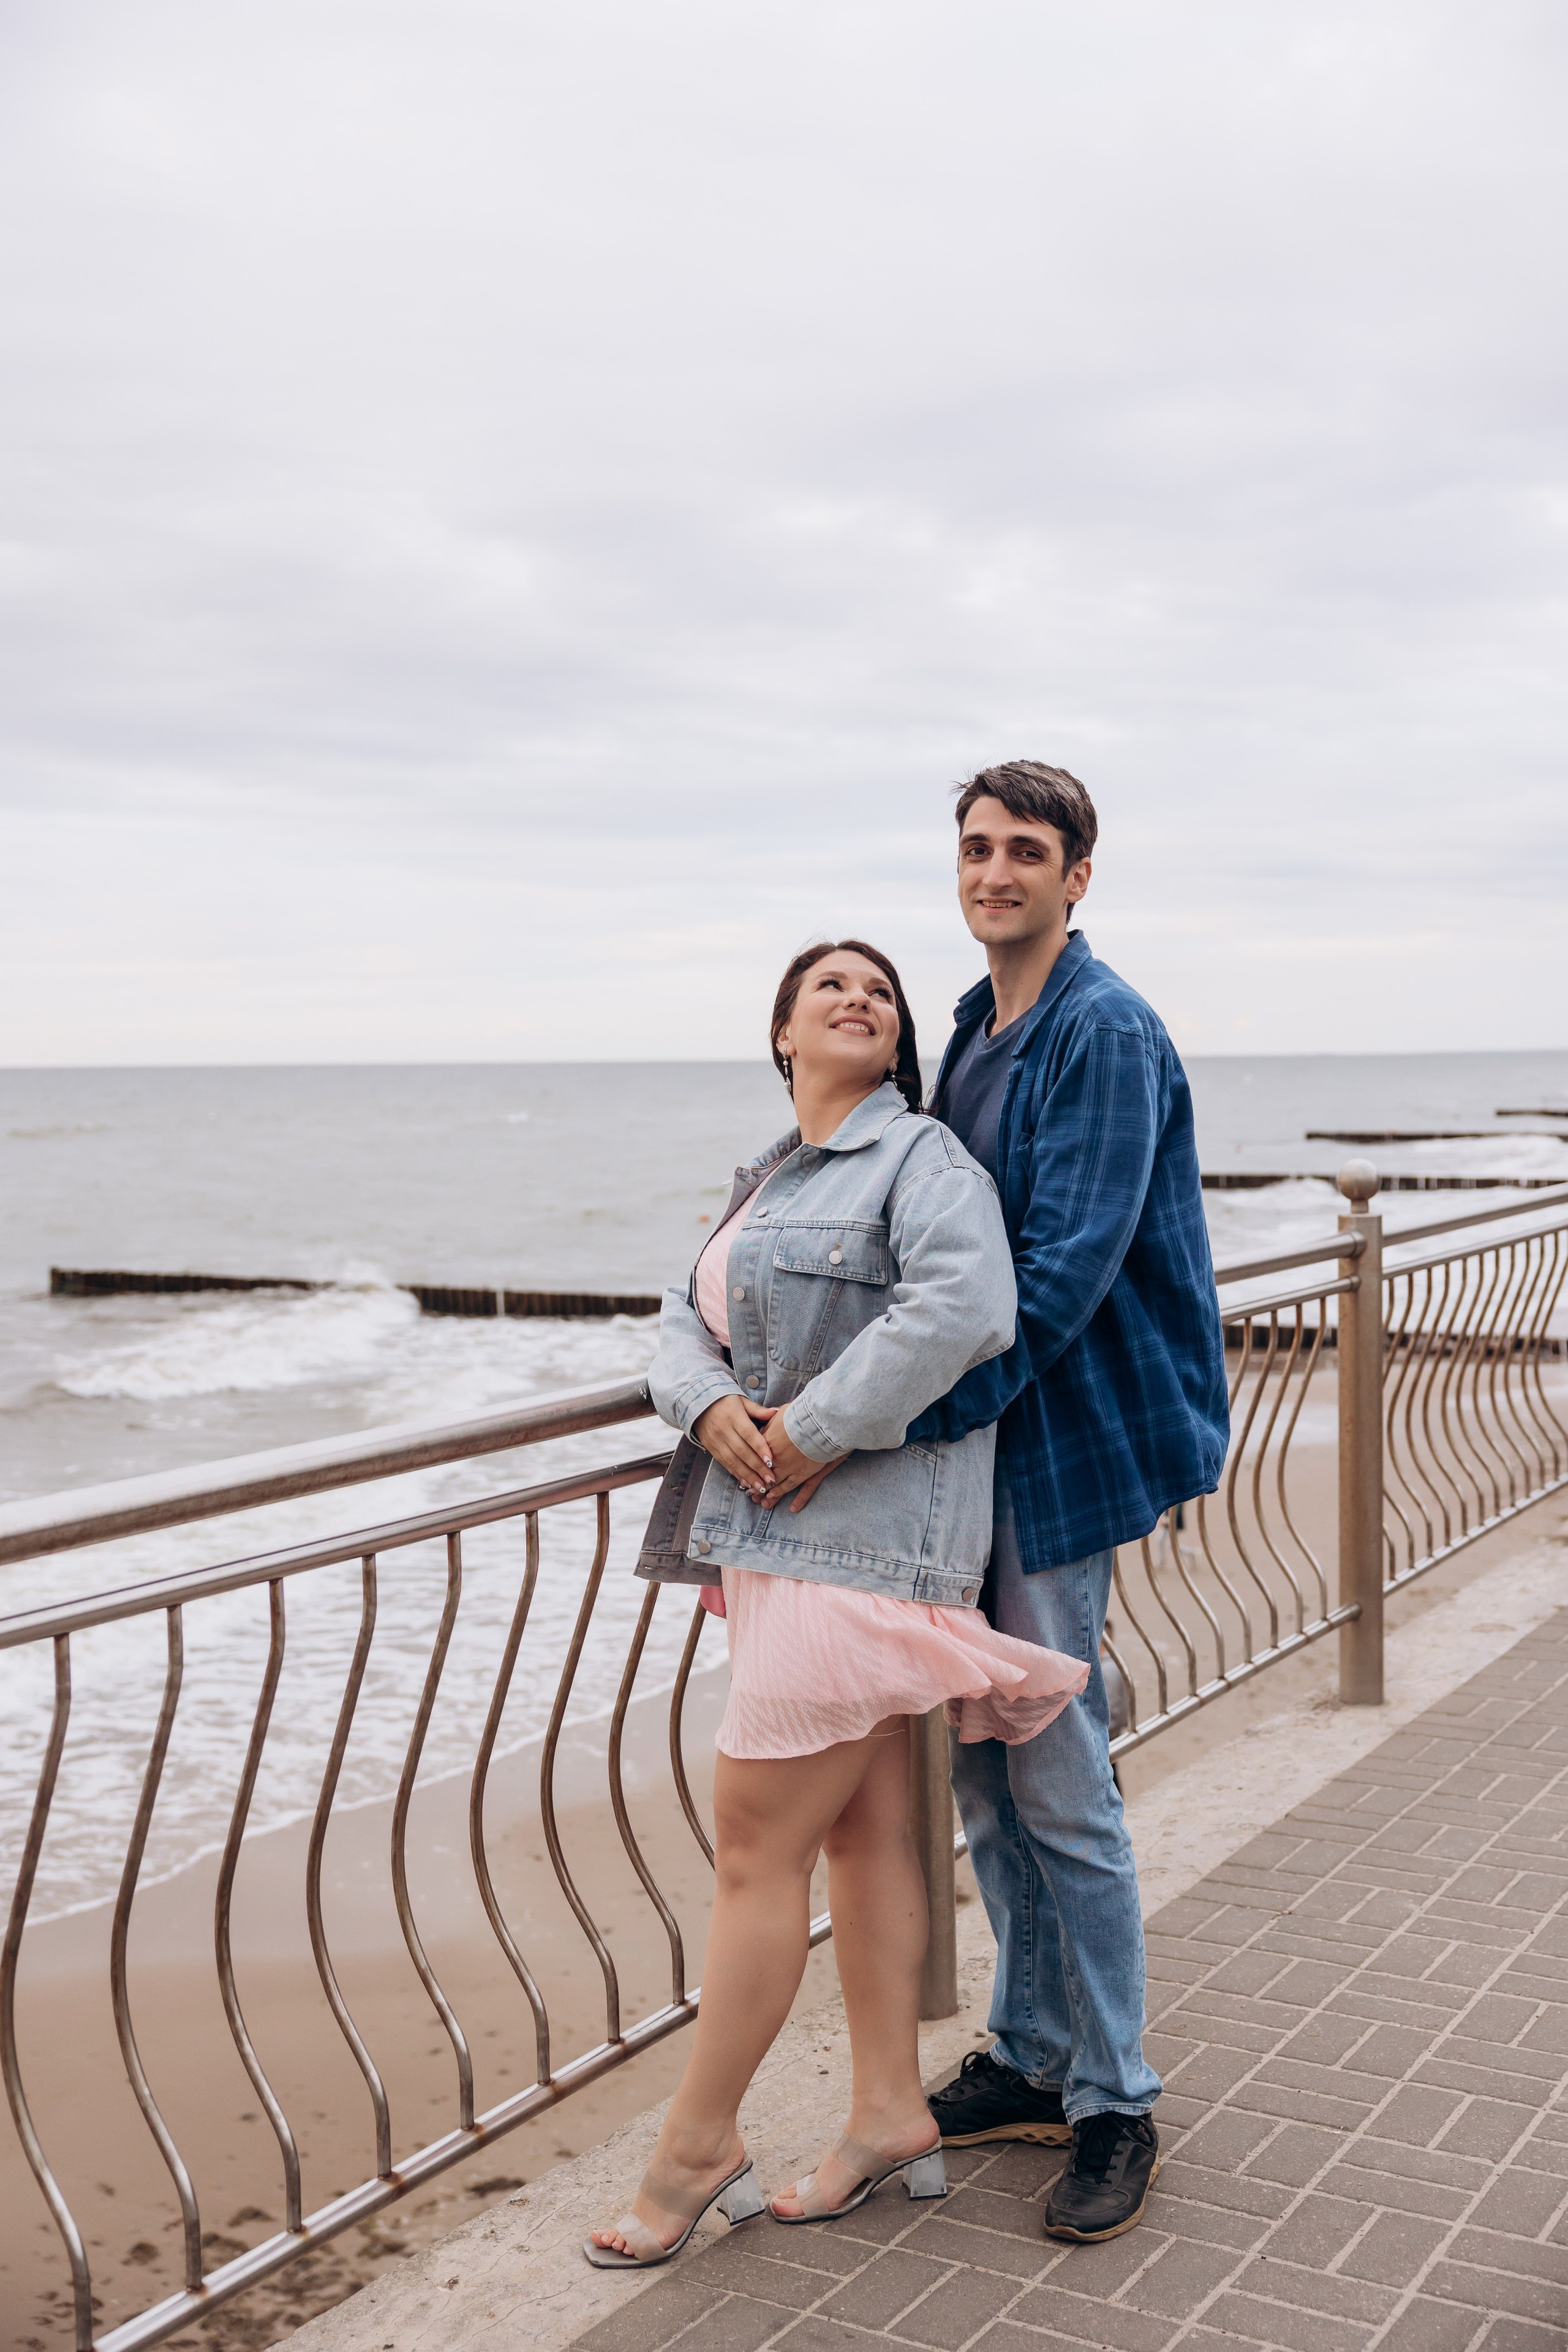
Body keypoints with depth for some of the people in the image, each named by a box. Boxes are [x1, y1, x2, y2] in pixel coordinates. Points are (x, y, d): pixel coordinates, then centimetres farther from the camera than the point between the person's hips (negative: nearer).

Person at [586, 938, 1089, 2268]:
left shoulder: (922, 1161, -9)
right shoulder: (771, 1181, 19)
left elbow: (965, 1308, -26)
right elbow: (689, 1322, 15)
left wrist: (815, 1432, -21)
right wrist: (711, 1406, -8)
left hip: (857, 1542, -9)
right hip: (791, 1535, 9)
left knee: (757, 1851, -3)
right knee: (865, 1828, 15)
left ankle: (697, 2149, 10)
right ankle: (892, 2117, 25)